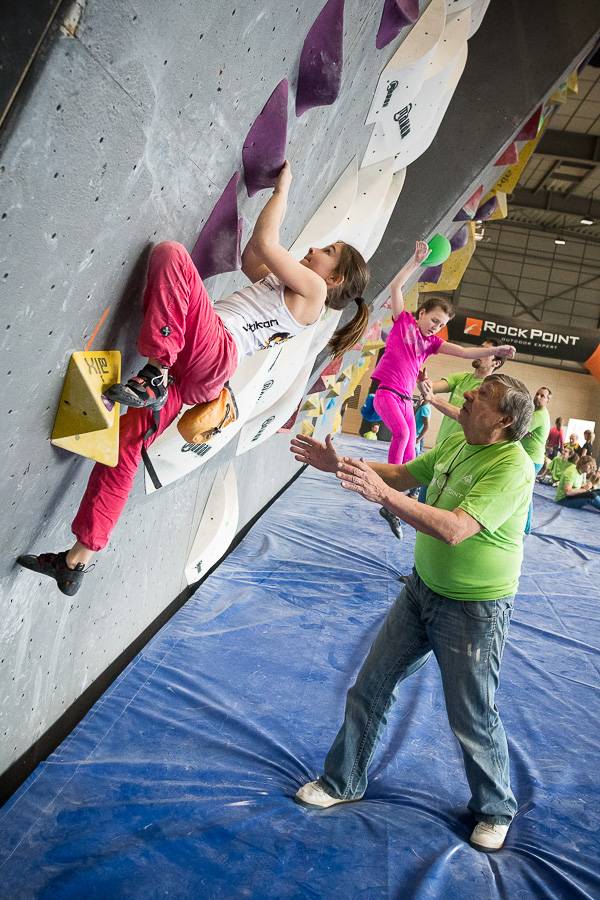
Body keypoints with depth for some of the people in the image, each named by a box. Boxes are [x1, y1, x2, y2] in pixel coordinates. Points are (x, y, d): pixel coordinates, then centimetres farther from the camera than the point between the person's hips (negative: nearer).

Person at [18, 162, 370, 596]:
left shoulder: (313, 290, 4)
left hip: (214, 351, -9)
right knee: (124, 444, 2)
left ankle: (156, 371, -26)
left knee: (171, 252, -17)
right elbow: (251, 256, 39)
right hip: (197, 376, 9)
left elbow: (265, 241, 1)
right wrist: (280, 196, 41)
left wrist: (282, 189, 16)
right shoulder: (288, 286, 30)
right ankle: (79, 560, 7)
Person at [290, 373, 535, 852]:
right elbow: (402, 473, 11)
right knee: (369, 689, 14)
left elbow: (454, 530, -35)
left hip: (474, 610, -7)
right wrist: (341, 466, -1)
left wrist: (384, 495, -39)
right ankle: (342, 783, 36)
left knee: (473, 719, 9)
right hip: (422, 590, 8)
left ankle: (495, 811, 38)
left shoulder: (512, 467, -26)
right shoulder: (456, 443, 0)